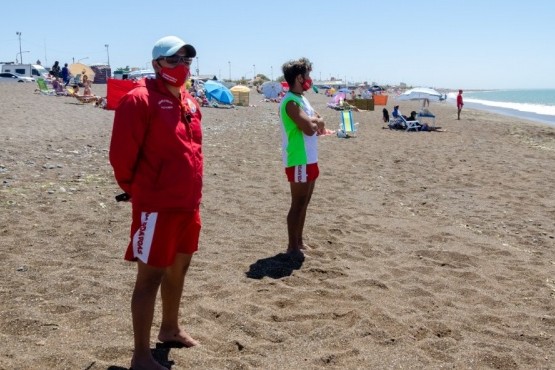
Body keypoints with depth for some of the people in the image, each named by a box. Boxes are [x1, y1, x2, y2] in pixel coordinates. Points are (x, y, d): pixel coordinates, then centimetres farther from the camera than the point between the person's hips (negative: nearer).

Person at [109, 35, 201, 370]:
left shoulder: (189, 102, 11)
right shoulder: (141, 99, -15)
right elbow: (121, 153, -16)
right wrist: (133, 189, -1)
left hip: (188, 204, 8)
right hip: (156, 206, -8)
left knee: (179, 267, 20)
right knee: (151, 275, 0)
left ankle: (170, 329, 41)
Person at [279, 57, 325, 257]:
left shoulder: (301, 99, 14)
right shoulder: (291, 102, -18)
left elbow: (318, 124, 14)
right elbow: (309, 128, -27)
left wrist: (313, 121, -8)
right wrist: (315, 120, -6)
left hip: (309, 159, 10)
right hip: (299, 161, -10)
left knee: (304, 203, 16)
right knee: (297, 204, -3)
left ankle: (299, 241, 27)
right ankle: (293, 247, 6)